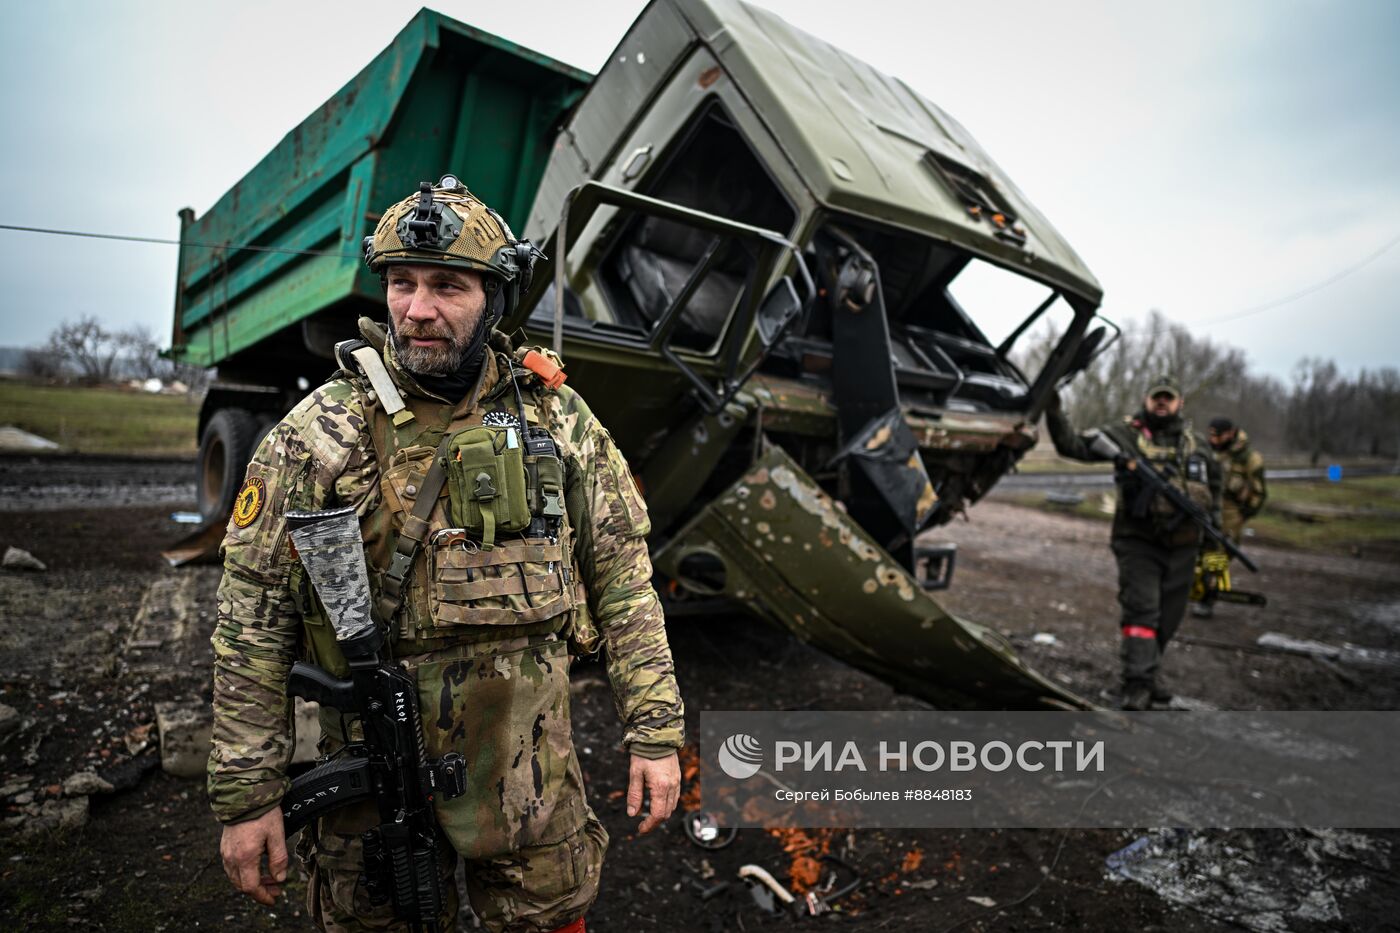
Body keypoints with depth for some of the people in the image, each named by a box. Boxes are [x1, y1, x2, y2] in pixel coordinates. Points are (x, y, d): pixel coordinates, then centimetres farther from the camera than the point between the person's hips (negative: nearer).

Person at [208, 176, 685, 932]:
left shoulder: (556, 417, -4)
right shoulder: (317, 435, -9)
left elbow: (623, 580, -2)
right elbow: (252, 623, -6)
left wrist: (655, 731, -4)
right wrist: (246, 796, -5)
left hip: (529, 762, 1)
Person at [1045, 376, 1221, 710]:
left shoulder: (1196, 445, 12)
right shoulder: (1126, 434, -2)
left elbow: (1213, 482, 28)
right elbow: (1074, 445, -12)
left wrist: (1208, 509, 11)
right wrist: (1054, 412, -25)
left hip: (1182, 545, 5)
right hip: (1138, 541, -5)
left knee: (1168, 617, 13)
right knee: (1141, 610, -14)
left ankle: (1145, 674, 30)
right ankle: (1137, 685, -11)